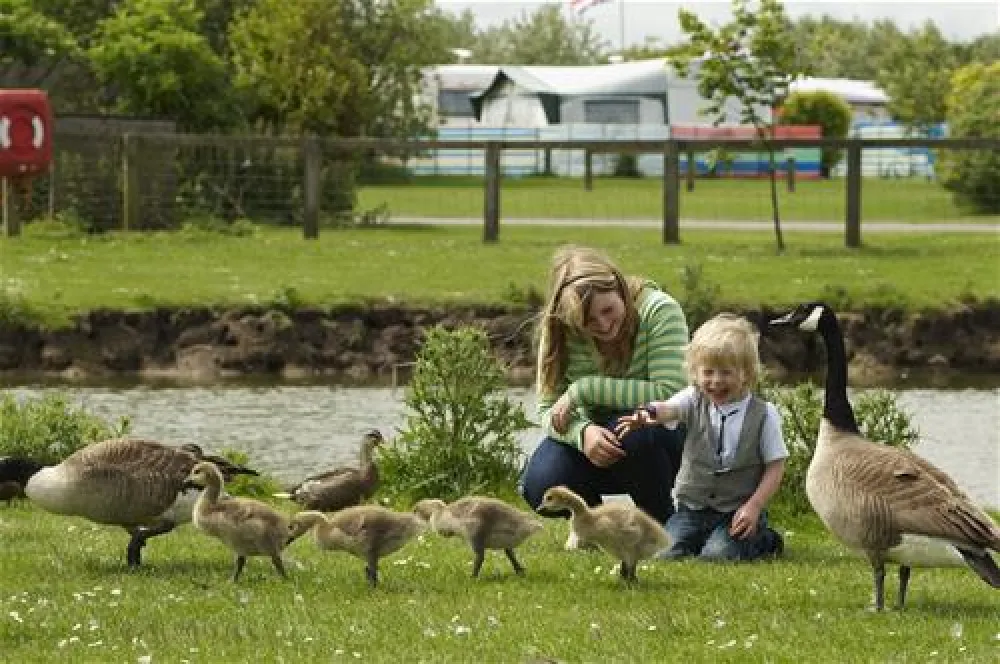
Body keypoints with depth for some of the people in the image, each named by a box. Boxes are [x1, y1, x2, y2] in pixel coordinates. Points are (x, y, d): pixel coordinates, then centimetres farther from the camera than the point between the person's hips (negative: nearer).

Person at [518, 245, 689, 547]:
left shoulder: (659, 310, -22)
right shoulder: (559, 330, -11)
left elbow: (669, 394, -30)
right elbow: (548, 408, -11)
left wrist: (585, 388, -29)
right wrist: (582, 432, -35)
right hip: (592, 435, 3)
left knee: (631, 430, -38)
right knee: (538, 486, -25)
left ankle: (661, 525, -10)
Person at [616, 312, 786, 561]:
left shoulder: (764, 414, -6)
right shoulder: (694, 401, -1)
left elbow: (775, 467, -2)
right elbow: (669, 409, -24)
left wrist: (754, 507, -13)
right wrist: (649, 414, -49)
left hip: (738, 511, -3)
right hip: (693, 507, 3)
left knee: (716, 556, -26)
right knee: (663, 551, -19)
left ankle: (763, 540, 7)